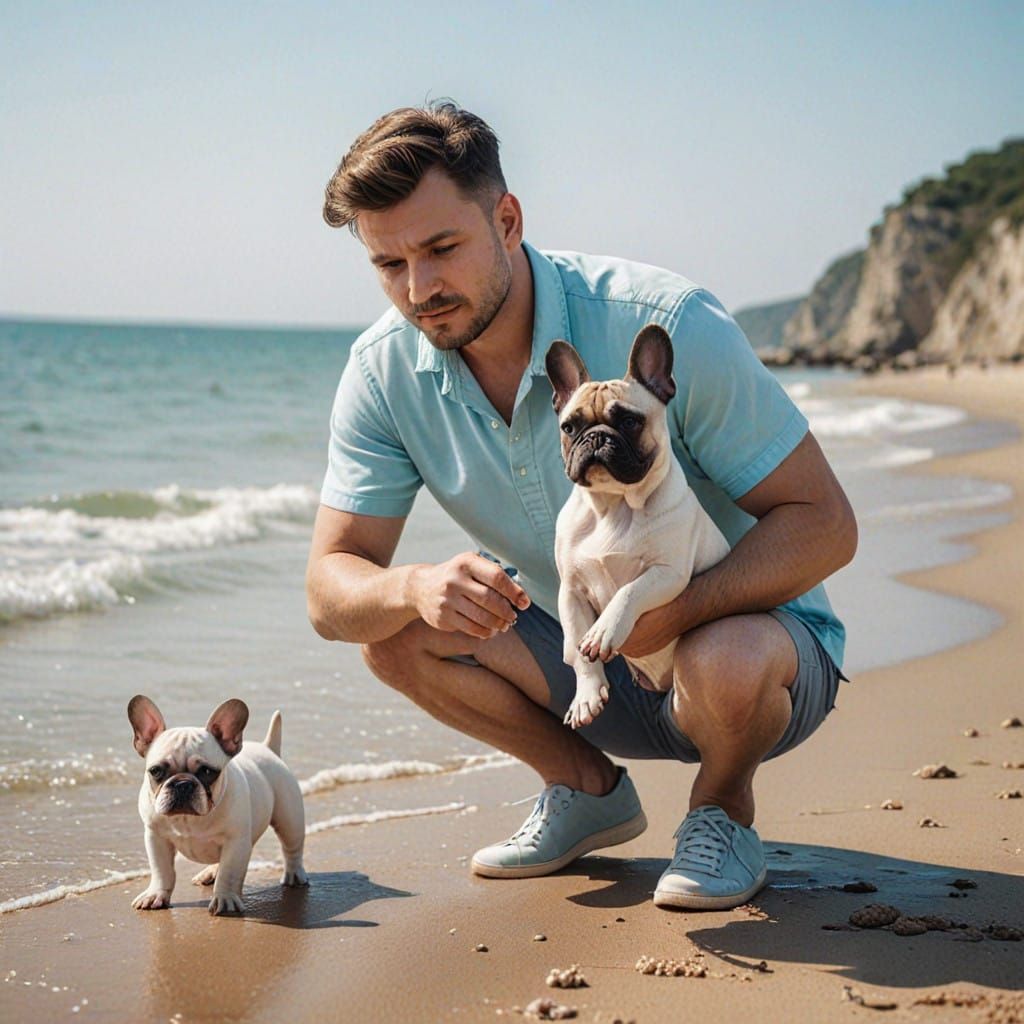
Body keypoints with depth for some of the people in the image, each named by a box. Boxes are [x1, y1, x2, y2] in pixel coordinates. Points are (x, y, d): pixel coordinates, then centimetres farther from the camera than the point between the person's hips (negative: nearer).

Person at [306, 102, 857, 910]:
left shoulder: (668, 326, -26)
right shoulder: (385, 371, -12)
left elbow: (825, 523, -23)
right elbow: (330, 592, -12)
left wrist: (674, 611, -38)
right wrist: (416, 588, -36)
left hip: (740, 623, -4)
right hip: (588, 659, 5)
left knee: (724, 663, -38)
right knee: (398, 637, -16)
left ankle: (724, 805, -2)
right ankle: (591, 789, 7)